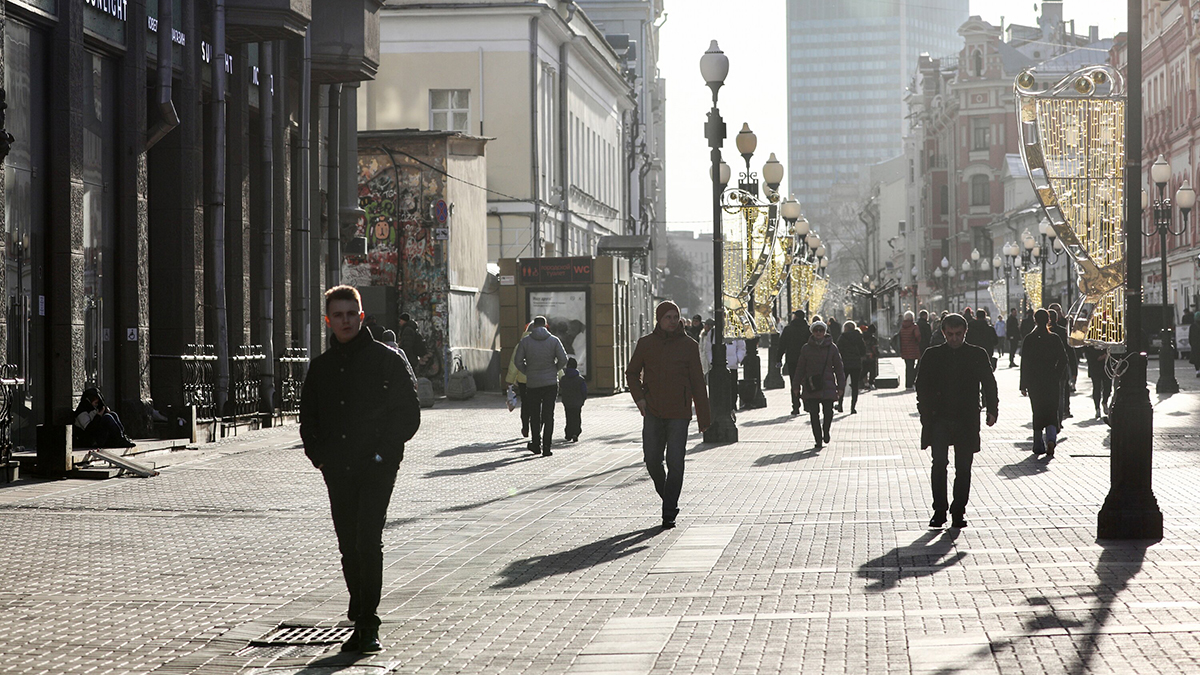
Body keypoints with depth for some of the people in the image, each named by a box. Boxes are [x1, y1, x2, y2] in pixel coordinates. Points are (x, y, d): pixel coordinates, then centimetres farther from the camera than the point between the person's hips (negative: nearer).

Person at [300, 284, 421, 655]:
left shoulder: (388, 360, -1)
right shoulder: (320, 367, 12)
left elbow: (409, 414, -1)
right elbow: (308, 418, 21)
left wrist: (384, 452, -10)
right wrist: (318, 454, 5)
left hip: (376, 470, -5)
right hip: (337, 472, 5)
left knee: (368, 542, -13)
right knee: (349, 547, 8)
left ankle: (367, 624, -11)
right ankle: (361, 622, 18)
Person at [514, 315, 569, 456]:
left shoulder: (525, 341, -1)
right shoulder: (554, 340, -2)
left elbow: (518, 361, -4)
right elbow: (563, 359, -7)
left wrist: (527, 372, 11)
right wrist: (554, 370, 10)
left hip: (532, 383, 1)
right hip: (551, 383, 0)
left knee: (534, 415, 14)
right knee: (548, 416, 2)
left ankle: (536, 445, 20)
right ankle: (546, 448, -3)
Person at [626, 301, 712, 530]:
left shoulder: (688, 345, 1)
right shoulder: (646, 344, 5)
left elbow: (697, 382, 3)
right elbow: (632, 373, 15)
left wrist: (704, 416, 3)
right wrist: (639, 397, -2)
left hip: (679, 413, -2)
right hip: (653, 412, 2)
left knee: (675, 462, -6)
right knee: (652, 459, 0)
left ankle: (668, 514, 0)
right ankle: (669, 500, 26)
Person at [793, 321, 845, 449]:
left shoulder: (831, 347, 4)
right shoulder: (806, 348, 5)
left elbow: (839, 368, 7)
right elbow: (800, 368, 11)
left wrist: (841, 386, 3)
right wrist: (796, 385, 9)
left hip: (827, 385, -1)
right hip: (811, 386, 1)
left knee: (828, 411, -8)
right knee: (814, 414, -3)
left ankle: (826, 430, 23)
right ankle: (818, 440, 7)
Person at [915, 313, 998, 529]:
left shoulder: (978, 355, 7)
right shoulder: (932, 355, 7)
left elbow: (989, 384, 8)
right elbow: (922, 387, 7)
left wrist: (992, 410, -5)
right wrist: (926, 414, -4)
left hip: (967, 420, 1)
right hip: (939, 419, 0)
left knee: (963, 468, 4)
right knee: (939, 463, -11)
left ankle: (958, 512, 13)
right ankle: (939, 510, -4)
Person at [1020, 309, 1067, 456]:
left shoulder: (1028, 339, -3)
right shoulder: (1055, 339, -2)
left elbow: (1024, 363, -3)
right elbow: (1063, 359, -3)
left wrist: (1023, 385, 1)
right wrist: (1056, 375, 10)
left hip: (1034, 382, 0)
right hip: (1052, 381, 0)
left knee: (1037, 413, 11)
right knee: (1052, 411, 6)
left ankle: (1039, 445, 12)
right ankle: (1051, 438, -19)